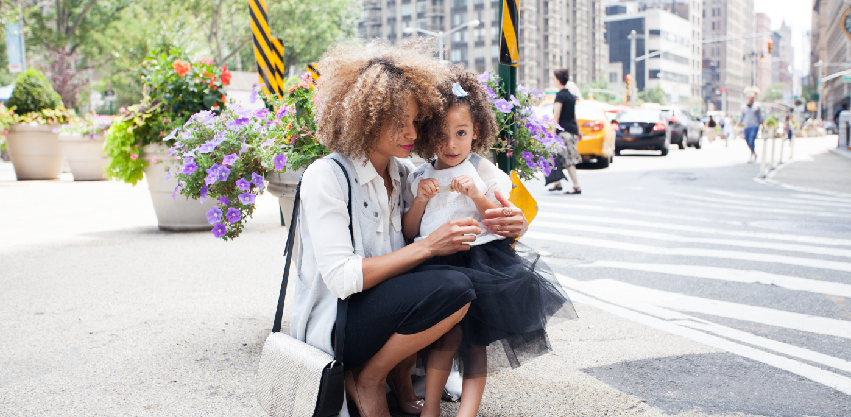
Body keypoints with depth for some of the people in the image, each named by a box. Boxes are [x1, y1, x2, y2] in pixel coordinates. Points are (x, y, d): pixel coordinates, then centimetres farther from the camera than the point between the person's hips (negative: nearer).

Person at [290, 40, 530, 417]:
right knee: (454, 289, -26)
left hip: (384, 306, 7)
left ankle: (401, 375, 4)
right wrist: (427, 247, -24)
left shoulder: (404, 173, 6)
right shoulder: (326, 176, -16)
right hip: (333, 325, -7)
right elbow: (341, 279, -22)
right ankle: (368, 379, -5)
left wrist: (500, 226, -13)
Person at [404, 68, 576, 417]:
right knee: (450, 328, -17)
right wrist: (420, 201, -2)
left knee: (473, 336, -8)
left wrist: (476, 195, -10)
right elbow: (409, 233, 14)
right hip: (436, 262, 1)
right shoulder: (418, 178, 14)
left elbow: (506, 223, 2)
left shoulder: (485, 172, 7)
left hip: (480, 255, -1)